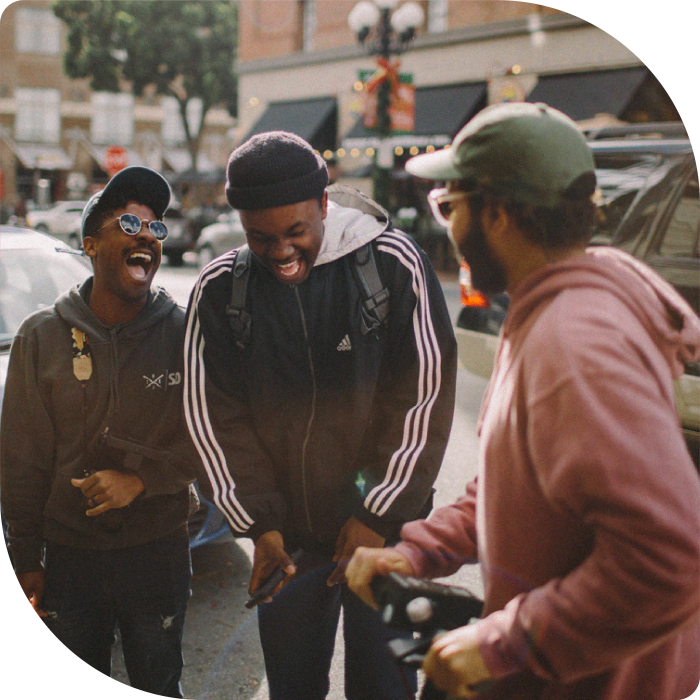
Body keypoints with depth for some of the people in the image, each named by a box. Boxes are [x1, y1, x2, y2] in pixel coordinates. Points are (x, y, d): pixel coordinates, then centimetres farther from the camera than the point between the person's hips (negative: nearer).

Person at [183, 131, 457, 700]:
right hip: (286, 535, 3)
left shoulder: (393, 263, -12)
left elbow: (426, 398, -9)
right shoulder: (220, 289, -5)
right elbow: (212, 416, 0)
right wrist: (257, 521, -4)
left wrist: (381, 514, -9)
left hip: (384, 525, -2)